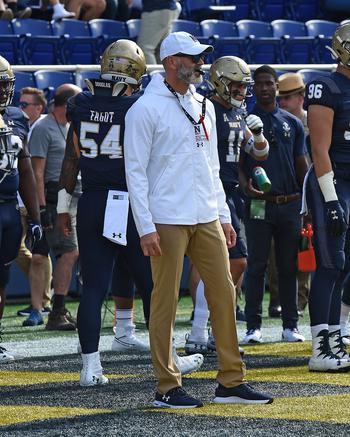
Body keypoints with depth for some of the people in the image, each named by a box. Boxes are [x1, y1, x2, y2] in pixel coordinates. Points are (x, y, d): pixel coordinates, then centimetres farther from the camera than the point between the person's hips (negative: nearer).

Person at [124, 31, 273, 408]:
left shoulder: (203, 107, 16)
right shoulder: (146, 109, -7)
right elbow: (135, 172, -9)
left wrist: (223, 216, 16)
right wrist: (145, 228, -14)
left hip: (206, 218, 7)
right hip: (167, 219, -7)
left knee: (223, 293, 5)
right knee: (166, 300, -3)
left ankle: (231, 381, 11)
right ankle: (167, 387, 3)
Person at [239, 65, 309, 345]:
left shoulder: (293, 124, 12)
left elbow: (302, 165, 15)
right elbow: (238, 163, 3)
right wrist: (245, 185, -18)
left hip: (290, 205, 3)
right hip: (258, 205, -2)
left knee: (289, 267, 6)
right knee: (257, 266, -1)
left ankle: (290, 325, 12)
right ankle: (253, 326, 4)